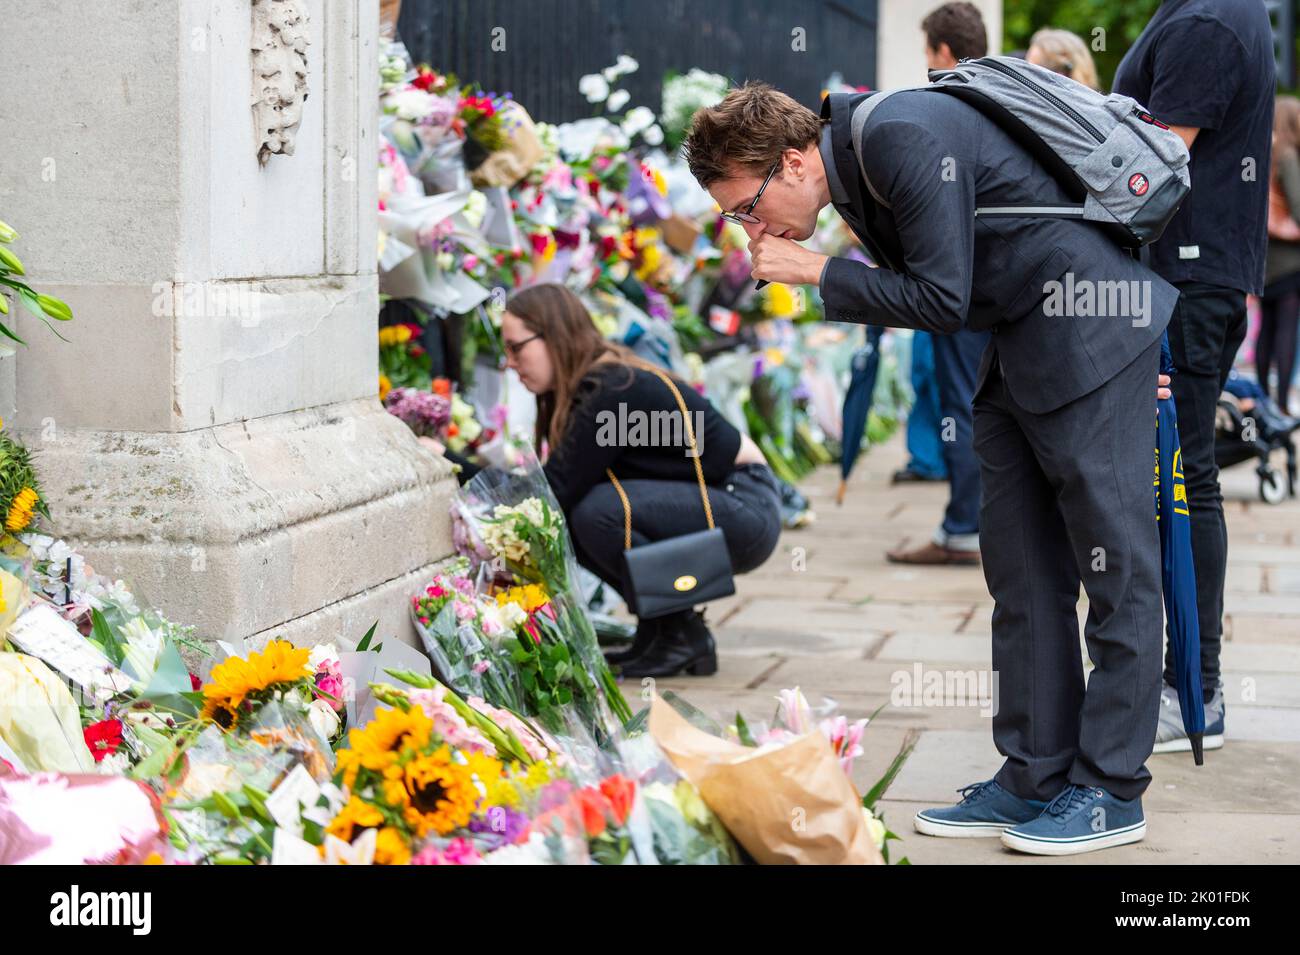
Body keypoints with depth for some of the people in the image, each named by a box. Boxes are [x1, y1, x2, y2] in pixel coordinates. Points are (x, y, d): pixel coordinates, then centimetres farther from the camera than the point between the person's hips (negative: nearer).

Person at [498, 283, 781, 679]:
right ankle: (656, 630, 10)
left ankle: (684, 635, -9)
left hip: (746, 508, -10)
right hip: (709, 499, 10)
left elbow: (552, 494, -26)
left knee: (598, 510, -27)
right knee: (568, 515, -2)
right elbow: (555, 490, 2)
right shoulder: (582, 389, 6)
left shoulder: (611, 392, -23)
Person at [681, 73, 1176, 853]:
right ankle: (1034, 779, 14)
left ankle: (1111, 791, 1)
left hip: (1092, 329, -10)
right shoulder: (854, 174, 8)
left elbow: (941, 300, -22)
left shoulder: (903, 138, -22)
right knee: (1022, 574, 9)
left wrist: (816, 273, -14)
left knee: (1114, 561, -4)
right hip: (1020, 347, 10)